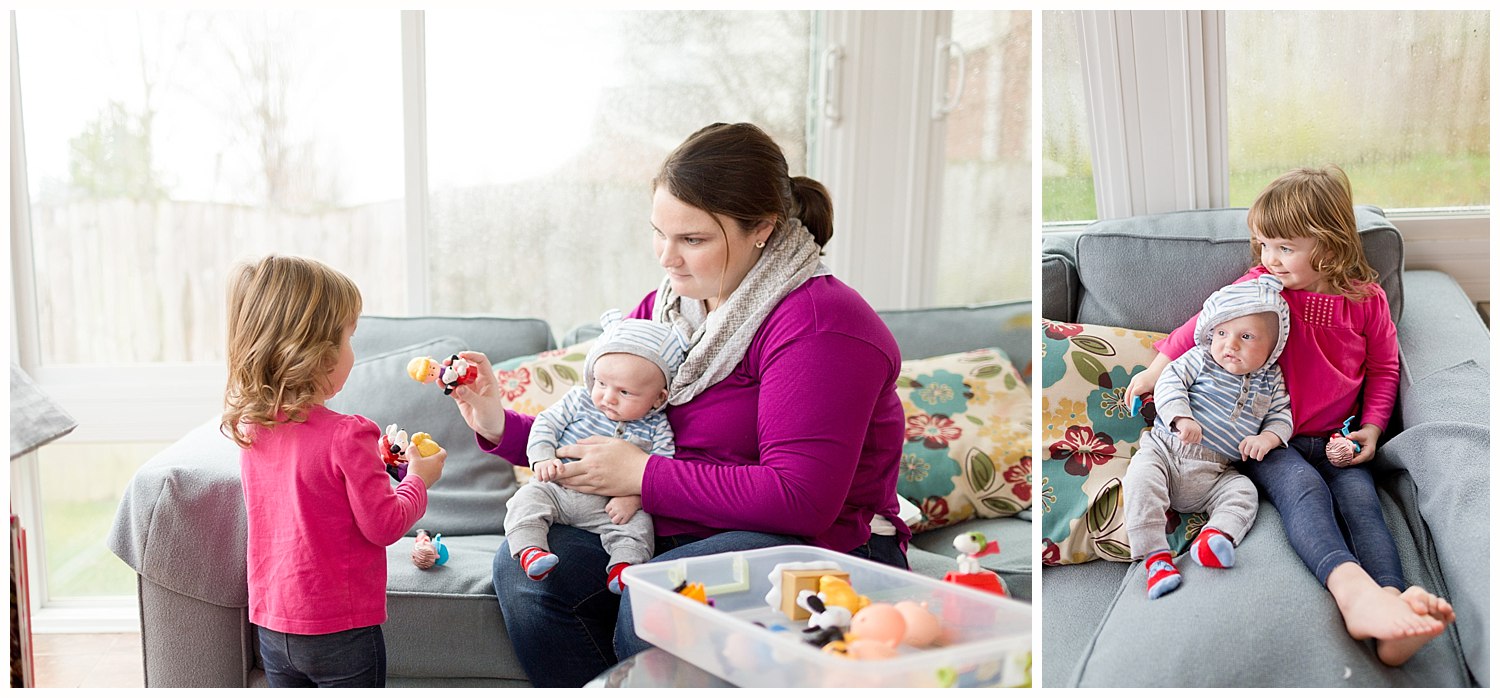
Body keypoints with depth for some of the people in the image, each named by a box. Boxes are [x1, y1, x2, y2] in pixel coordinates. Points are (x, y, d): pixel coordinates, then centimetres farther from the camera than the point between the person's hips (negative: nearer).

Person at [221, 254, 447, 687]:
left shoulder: (249, 430, 0)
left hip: (272, 626, 7)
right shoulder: (347, 436, -22)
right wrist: (419, 479, 0)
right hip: (341, 630, -6)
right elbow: (384, 525, -16)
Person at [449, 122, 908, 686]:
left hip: (819, 546, -7)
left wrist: (644, 476, -18)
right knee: (523, 565, -13)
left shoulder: (818, 323, -16)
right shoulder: (660, 308, 10)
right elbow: (602, 440, 18)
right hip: (671, 534, 8)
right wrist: (502, 427, 0)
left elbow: (801, 499, -24)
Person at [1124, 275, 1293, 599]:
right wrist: (1181, 418, -22)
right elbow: (1169, 382, -6)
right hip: (1166, 450, -2)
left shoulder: (1270, 381, 10)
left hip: (1214, 473, 3)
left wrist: (1268, 438, -12)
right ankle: (1155, 555, -37)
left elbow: (1281, 415, 11)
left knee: (1244, 492, -23)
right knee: (1141, 476, -30)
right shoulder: (1200, 358, 3)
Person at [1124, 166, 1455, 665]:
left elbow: (1383, 368, 14)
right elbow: (1206, 324, 10)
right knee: (1303, 488, -32)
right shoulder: (1260, 285, 3)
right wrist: (1157, 368, 5)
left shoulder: (1366, 299, 6)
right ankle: (1354, 591, -58)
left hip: (1336, 441, 2)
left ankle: (1391, 600, -51)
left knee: (1359, 496, -27)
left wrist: (1371, 428, 2)